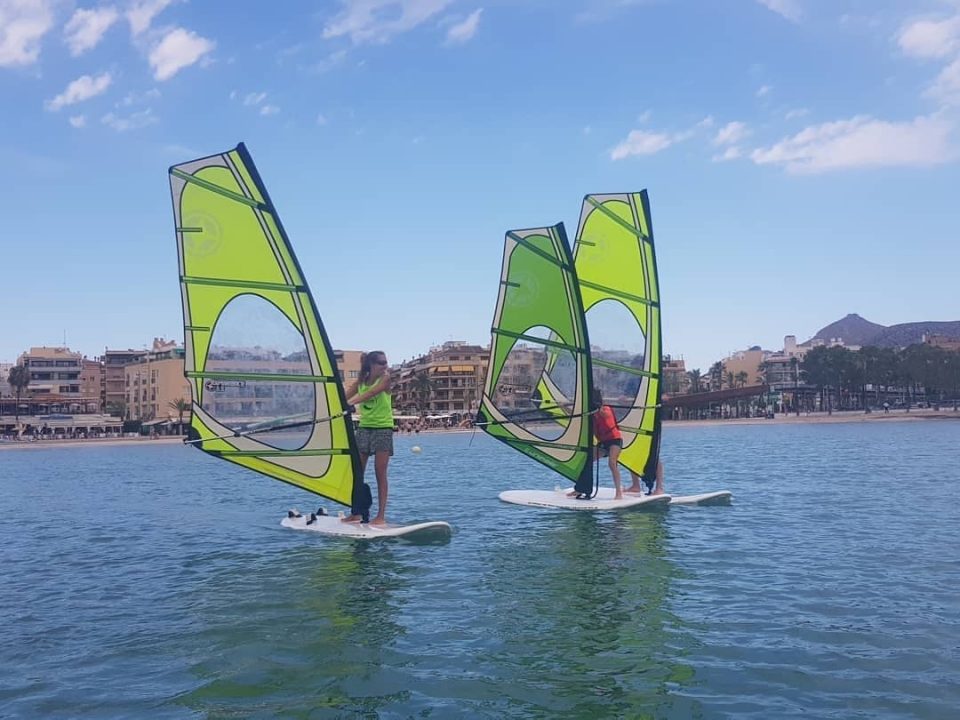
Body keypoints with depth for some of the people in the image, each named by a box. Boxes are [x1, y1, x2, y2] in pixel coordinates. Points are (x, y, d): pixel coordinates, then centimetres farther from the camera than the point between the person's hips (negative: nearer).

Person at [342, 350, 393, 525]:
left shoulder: (385, 378, -6)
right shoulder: (360, 381, 7)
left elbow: (372, 392, -25)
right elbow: (344, 397, 3)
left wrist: (353, 401, -39)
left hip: (383, 428, -4)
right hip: (364, 427, 4)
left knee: (380, 473, -6)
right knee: (357, 472, 3)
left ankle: (381, 515, -3)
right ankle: (357, 513, 12)